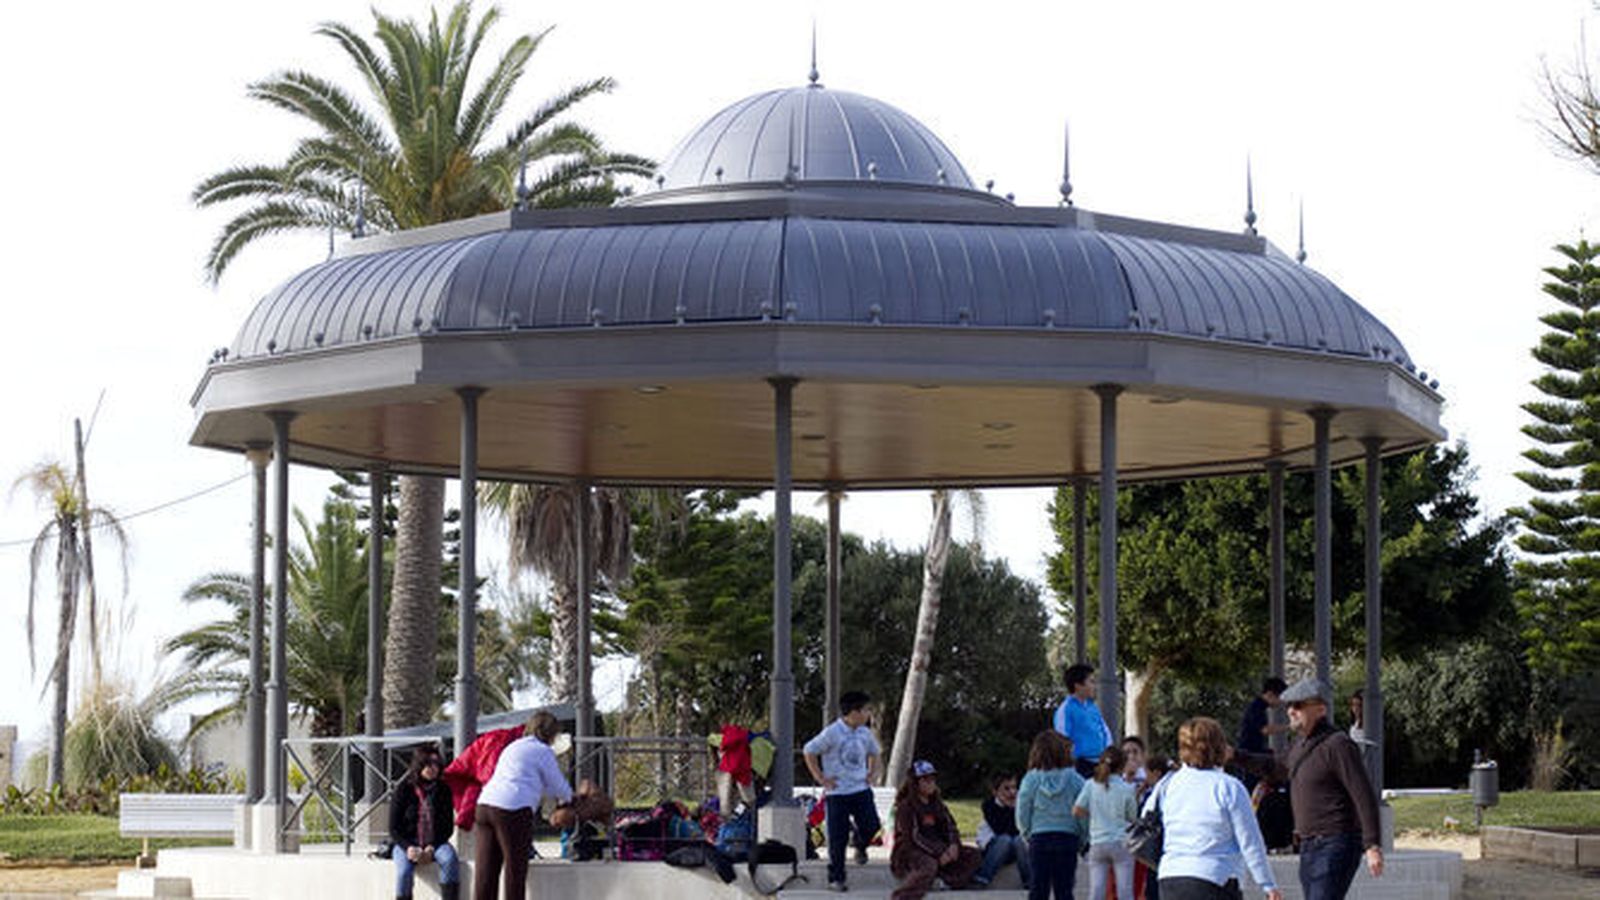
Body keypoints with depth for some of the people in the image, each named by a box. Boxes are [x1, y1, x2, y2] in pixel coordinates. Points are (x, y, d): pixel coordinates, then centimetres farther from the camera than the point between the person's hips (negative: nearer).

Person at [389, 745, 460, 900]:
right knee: (404, 871, -32)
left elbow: (448, 826, 5)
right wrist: (408, 848, -20)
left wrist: (431, 847, -12)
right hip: (406, 843, -2)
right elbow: (393, 829, -2)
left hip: (434, 843, 2)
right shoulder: (403, 790, -3)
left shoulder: (443, 790, 3)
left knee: (450, 859, -31)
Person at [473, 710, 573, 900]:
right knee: (515, 870, 1)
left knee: (486, 870, 6)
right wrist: (568, 798, 33)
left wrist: (555, 795, 46)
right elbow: (559, 788, 11)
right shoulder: (543, 751, 3)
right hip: (513, 811, -7)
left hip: (485, 804, 7)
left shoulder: (513, 747, 27)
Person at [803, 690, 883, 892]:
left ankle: (860, 846, 25)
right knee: (838, 838, -3)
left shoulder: (865, 733, 8)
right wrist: (821, 778, -8)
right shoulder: (832, 733, -11)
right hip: (837, 792, -5)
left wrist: (871, 773, 12)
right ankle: (836, 879, 8)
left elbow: (874, 752, 27)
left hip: (861, 789, 5)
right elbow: (809, 751, -8)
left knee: (871, 825, -10)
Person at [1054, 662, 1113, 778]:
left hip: (1099, 764, 8)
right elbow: (1062, 741, -13)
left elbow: (1105, 732, 22)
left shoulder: (1092, 707, 16)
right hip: (1081, 766, -8)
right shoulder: (1066, 709, -8)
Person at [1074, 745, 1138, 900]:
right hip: (1121, 844, -2)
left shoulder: (1091, 784, 0)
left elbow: (1077, 811, -4)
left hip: (1097, 843, 2)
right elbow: (1133, 817, 2)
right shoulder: (1126, 788, -6)